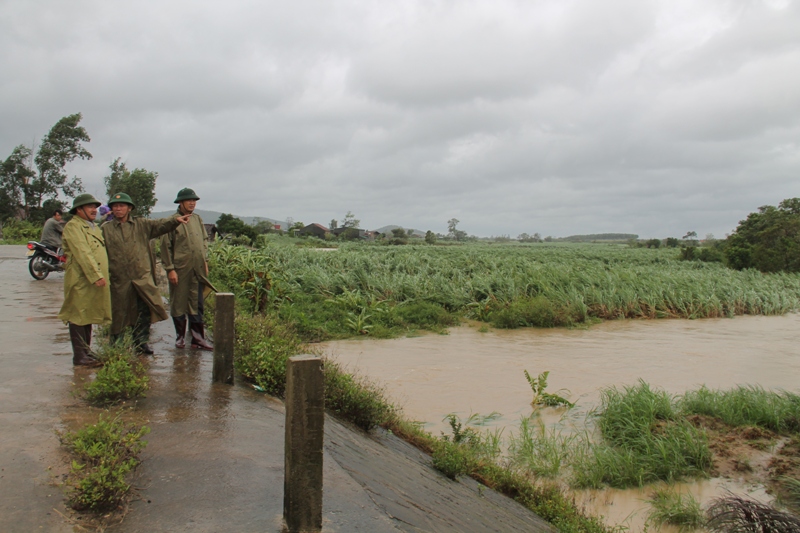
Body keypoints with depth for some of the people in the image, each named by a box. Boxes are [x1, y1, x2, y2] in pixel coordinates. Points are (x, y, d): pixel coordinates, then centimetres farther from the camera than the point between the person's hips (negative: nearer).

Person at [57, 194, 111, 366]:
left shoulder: (94, 227, 21)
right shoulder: (73, 226, -8)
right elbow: (82, 253, -19)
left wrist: (102, 275, 15)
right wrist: (96, 276, -25)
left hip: (95, 281, 9)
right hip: (80, 281, -9)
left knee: (89, 317, 13)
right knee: (79, 318, -4)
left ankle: (86, 353, 20)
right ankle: (80, 356, -1)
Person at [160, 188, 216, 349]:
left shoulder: (198, 219, 10)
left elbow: (205, 240, 19)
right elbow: (166, 247, -7)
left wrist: (205, 261, 12)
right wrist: (170, 269, -11)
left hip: (198, 269, 5)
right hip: (180, 269, -4)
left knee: (197, 304, 7)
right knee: (178, 304, 6)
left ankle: (198, 338, 12)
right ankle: (180, 337, 19)